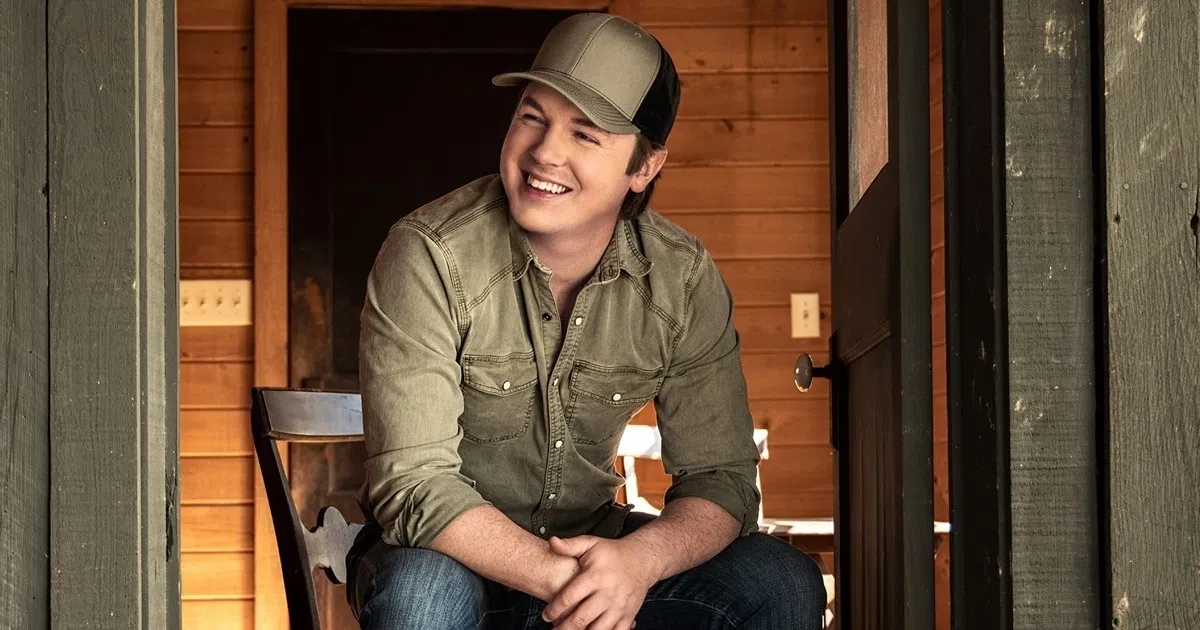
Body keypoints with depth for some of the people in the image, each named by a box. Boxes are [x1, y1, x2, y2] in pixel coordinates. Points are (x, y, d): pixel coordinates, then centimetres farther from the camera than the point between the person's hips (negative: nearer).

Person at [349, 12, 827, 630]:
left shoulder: (683, 281, -8)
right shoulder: (428, 256, -20)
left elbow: (721, 480, -7)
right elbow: (415, 487, -24)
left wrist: (640, 558, -30)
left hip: (588, 548, 3)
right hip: (452, 554, -3)